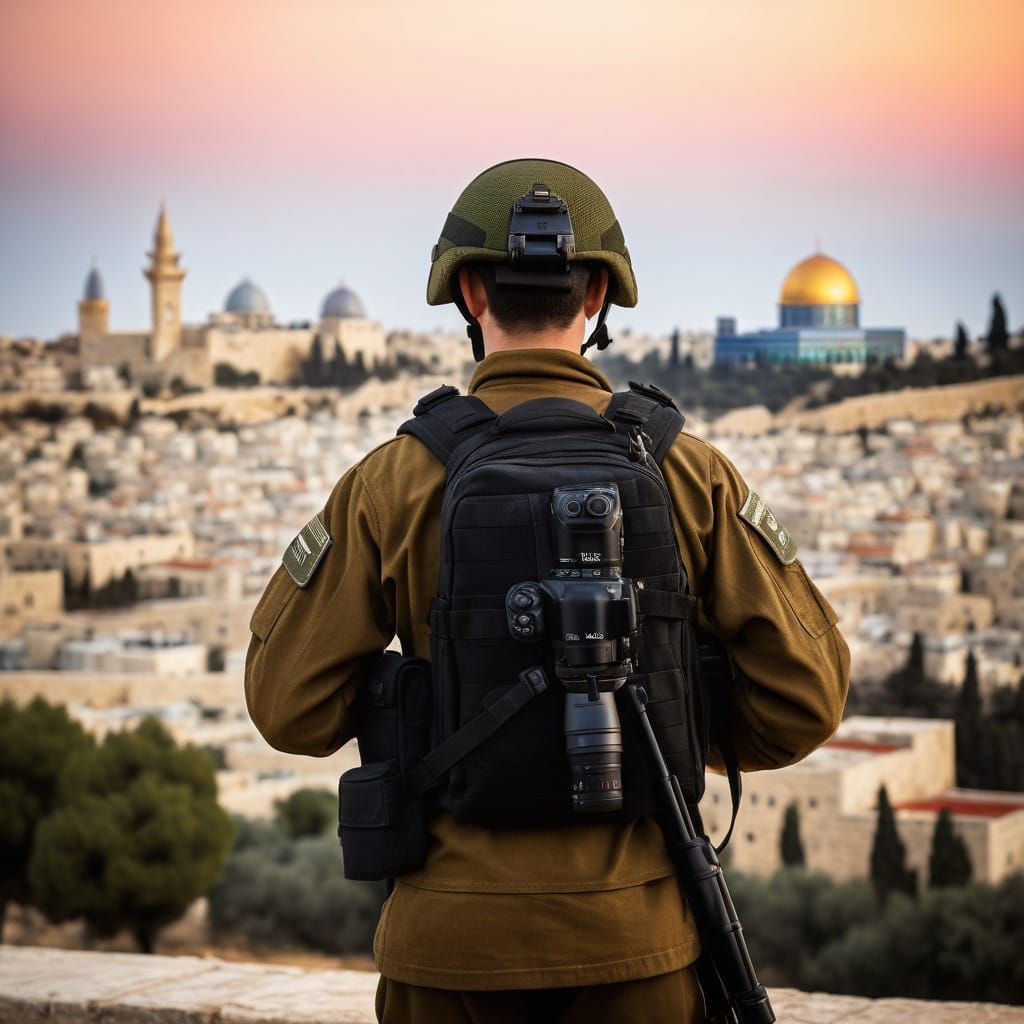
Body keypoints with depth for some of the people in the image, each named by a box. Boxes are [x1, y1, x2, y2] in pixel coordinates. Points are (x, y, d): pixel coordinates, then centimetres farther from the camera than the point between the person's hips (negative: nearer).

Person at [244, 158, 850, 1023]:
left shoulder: (391, 483, -4)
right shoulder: (688, 472, -2)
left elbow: (292, 710, -2)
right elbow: (804, 695, -3)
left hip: (453, 937, 0)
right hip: (633, 932, 0)